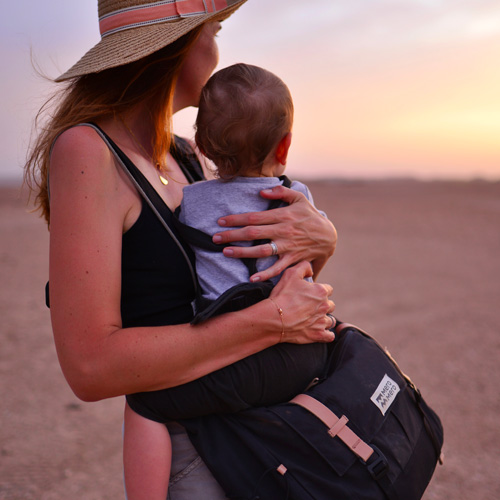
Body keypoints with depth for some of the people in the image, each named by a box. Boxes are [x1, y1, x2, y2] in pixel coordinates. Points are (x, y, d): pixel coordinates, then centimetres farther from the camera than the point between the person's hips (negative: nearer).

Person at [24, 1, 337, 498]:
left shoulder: (176, 159, 7)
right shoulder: (85, 152, -18)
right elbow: (90, 366, -26)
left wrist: (322, 238, -12)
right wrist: (273, 320, -24)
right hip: (188, 459, -8)